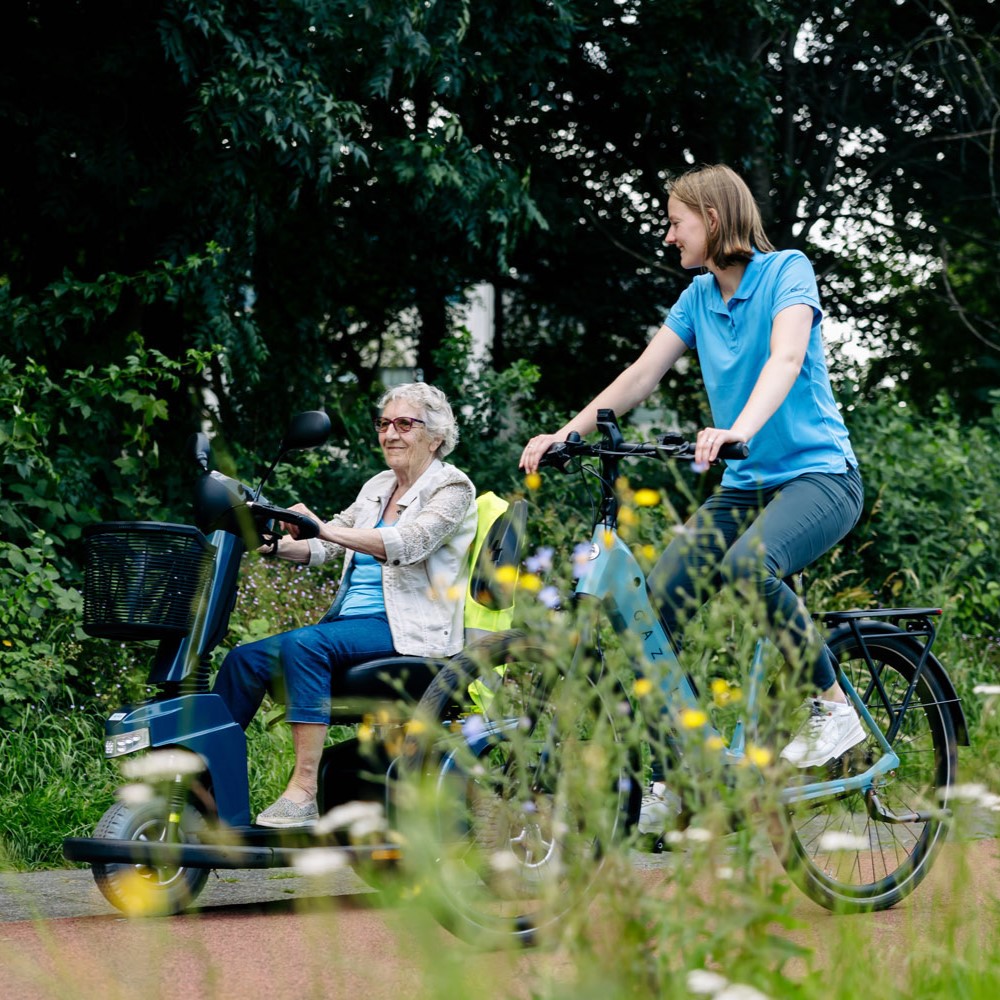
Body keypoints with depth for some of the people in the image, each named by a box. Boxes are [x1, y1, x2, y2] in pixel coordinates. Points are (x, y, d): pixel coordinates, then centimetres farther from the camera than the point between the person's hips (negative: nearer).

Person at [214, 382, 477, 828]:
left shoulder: (451, 488, -3)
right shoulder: (378, 487, 21)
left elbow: (408, 544, -21)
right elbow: (324, 546, 16)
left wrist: (325, 529, -30)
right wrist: (278, 545, -7)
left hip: (408, 628, -8)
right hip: (353, 619, 8)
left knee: (303, 644, -33)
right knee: (245, 658, -12)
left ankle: (304, 795, -38)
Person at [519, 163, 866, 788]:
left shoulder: (787, 270, -8)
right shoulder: (699, 297, 12)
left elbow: (786, 358, -25)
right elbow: (643, 375, 7)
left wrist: (739, 431, -43)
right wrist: (567, 433, -6)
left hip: (818, 474, -7)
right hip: (744, 486, 7)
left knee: (746, 565, -36)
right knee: (659, 598, -12)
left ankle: (832, 706, -19)